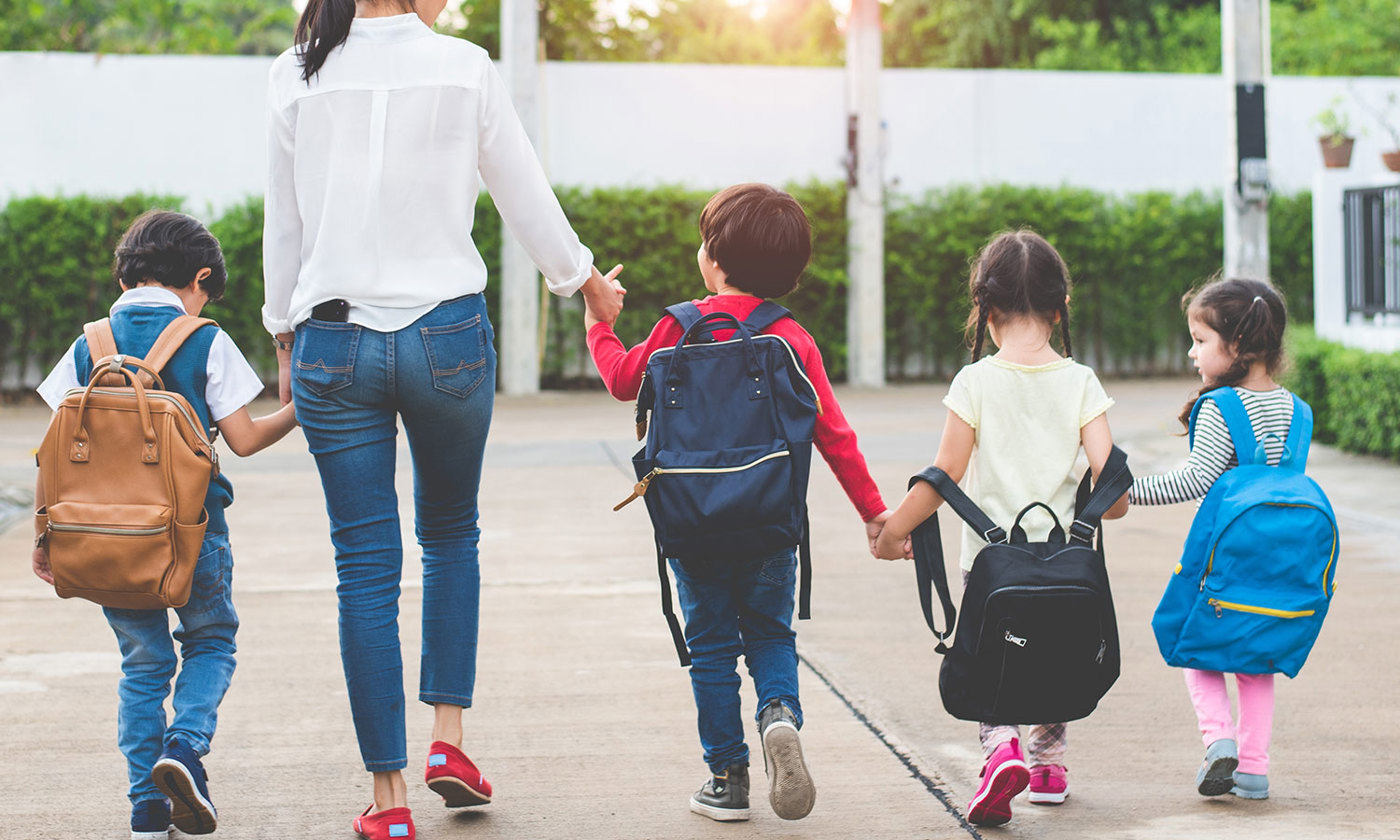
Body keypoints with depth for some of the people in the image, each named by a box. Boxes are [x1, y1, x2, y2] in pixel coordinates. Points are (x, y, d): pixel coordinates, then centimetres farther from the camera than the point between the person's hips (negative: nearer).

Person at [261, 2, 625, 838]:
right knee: (452, 533, 21)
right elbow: (526, 194, 5)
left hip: (333, 343, 1)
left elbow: (284, 222, 6)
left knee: (367, 566, 4)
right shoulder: (464, 67, -4)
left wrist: (284, 336, 18)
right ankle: (449, 737, 14)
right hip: (446, 334, -1)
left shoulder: (298, 76, 1)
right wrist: (587, 280, 21)